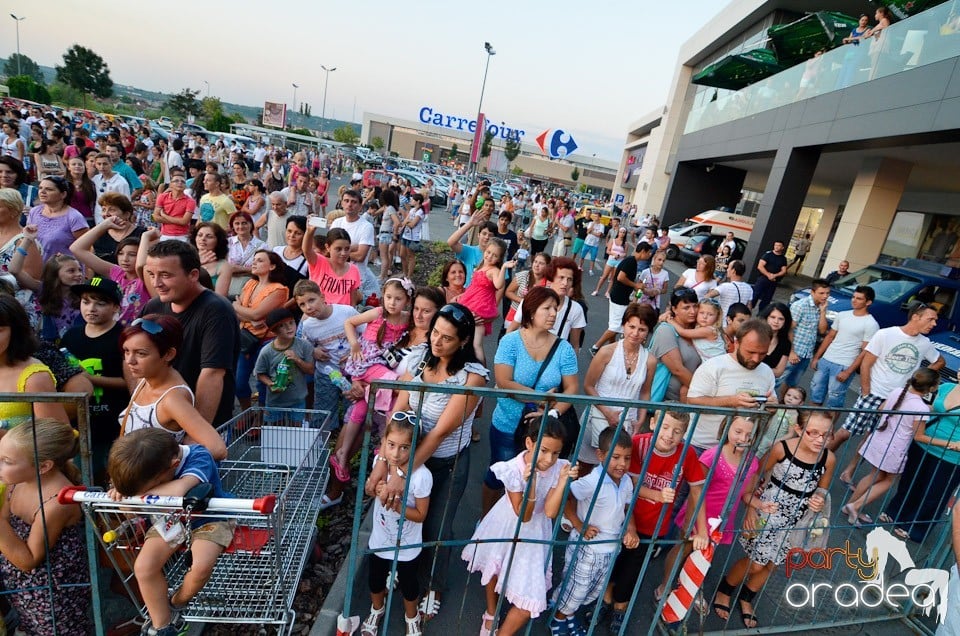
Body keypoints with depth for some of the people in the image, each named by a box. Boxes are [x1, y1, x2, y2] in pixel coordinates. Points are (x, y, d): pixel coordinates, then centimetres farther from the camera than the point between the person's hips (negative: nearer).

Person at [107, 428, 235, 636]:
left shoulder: (199, 457, -33)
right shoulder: (150, 463, -15)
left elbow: (178, 489, -51)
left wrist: (143, 493, -35)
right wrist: (122, 491, -20)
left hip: (209, 517, -5)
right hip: (173, 518, 6)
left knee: (202, 564, -28)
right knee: (143, 567, -15)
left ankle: (176, 604, 8)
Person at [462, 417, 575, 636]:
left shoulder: (558, 469, -24)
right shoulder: (513, 470, -32)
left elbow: (550, 512, -26)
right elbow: (523, 516, -27)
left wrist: (563, 480, -36)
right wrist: (531, 483, -42)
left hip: (533, 534, 1)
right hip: (507, 527, -1)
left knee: (531, 598, -3)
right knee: (493, 571, 27)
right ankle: (491, 616, 59)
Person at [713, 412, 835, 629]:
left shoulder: (829, 459, -12)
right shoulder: (782, 448, -23)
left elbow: (822, 491, 5)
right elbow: (757, 476, -11)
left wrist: (820, 502, -16)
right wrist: (752, 506, -15)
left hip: (795, 522, 4)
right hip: (766, 514, -4)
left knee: (771, 565, 19)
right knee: (755, 563, 7)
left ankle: (746, 599, 45)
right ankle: (724, 591, 35)